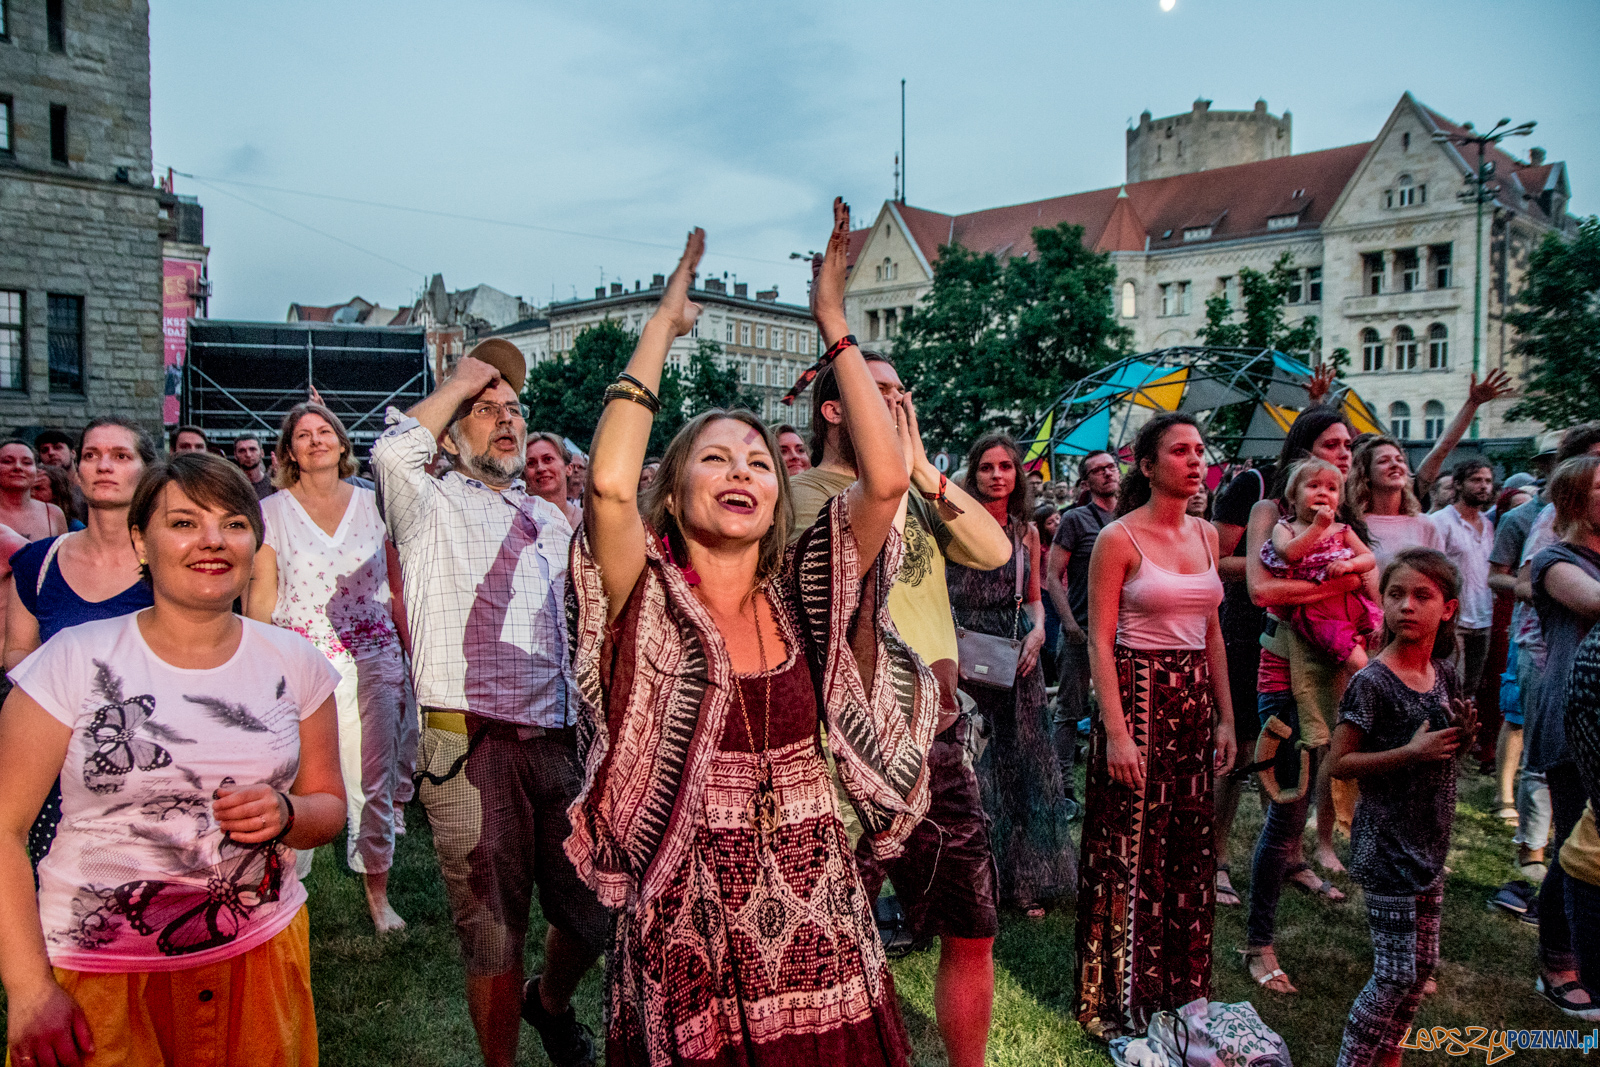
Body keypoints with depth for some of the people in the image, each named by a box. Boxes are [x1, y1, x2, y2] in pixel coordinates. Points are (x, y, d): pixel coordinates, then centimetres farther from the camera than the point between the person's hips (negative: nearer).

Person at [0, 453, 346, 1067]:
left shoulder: (294, 664, -1)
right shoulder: (74, 660, -8)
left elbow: (329, 806, 7)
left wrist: (285, 815, -15)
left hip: (261, 954, 3)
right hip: (99, 968, -2)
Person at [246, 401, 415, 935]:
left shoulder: (372, 504, 8)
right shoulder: (272, 511, 5)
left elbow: (394, 588, 11)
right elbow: (261, 597, 5)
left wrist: (409, 653, 7)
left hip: (370, 658, 1)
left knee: (373, 780, 3)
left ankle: (377, 892, 17)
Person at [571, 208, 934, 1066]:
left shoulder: (800, 595, 0)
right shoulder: (650, 604, -8)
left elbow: (885, 479, -13)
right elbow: (610, 484, -27)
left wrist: (833, 323, -8)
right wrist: (661, 325, -16)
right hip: (688, 925, -3)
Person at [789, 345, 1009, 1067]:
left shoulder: (917, 495, 15)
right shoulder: (798, 495, -6)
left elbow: (995, 551, 1)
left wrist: (922, 469, -4)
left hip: (939, 741, 6)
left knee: (973, 936, 15)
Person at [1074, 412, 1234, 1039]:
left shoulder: (1206, 535, 10)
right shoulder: (1119, 538, -10)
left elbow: (1212, 633, 15)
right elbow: (1100, 641, -13)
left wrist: (1225, 716, 11)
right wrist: (1116, 730, -19)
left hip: (1196, 698, 7)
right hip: (1138, 694, -6)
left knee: (1190, 847, 13)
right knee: (1131, 851, 1)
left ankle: (1181, 989, 30)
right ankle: (1122, 1003, 17)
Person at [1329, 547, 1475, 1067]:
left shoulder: (1443, 676, 3)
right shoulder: (1372, 682, -19)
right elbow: (1338, 762, -16)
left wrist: (1460, 735, -4)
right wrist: (1410, 753, -26)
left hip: (1429, 845, 8)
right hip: (1386, 847, -8)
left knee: (1422, 966, 18)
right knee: (1396, 976, -2)